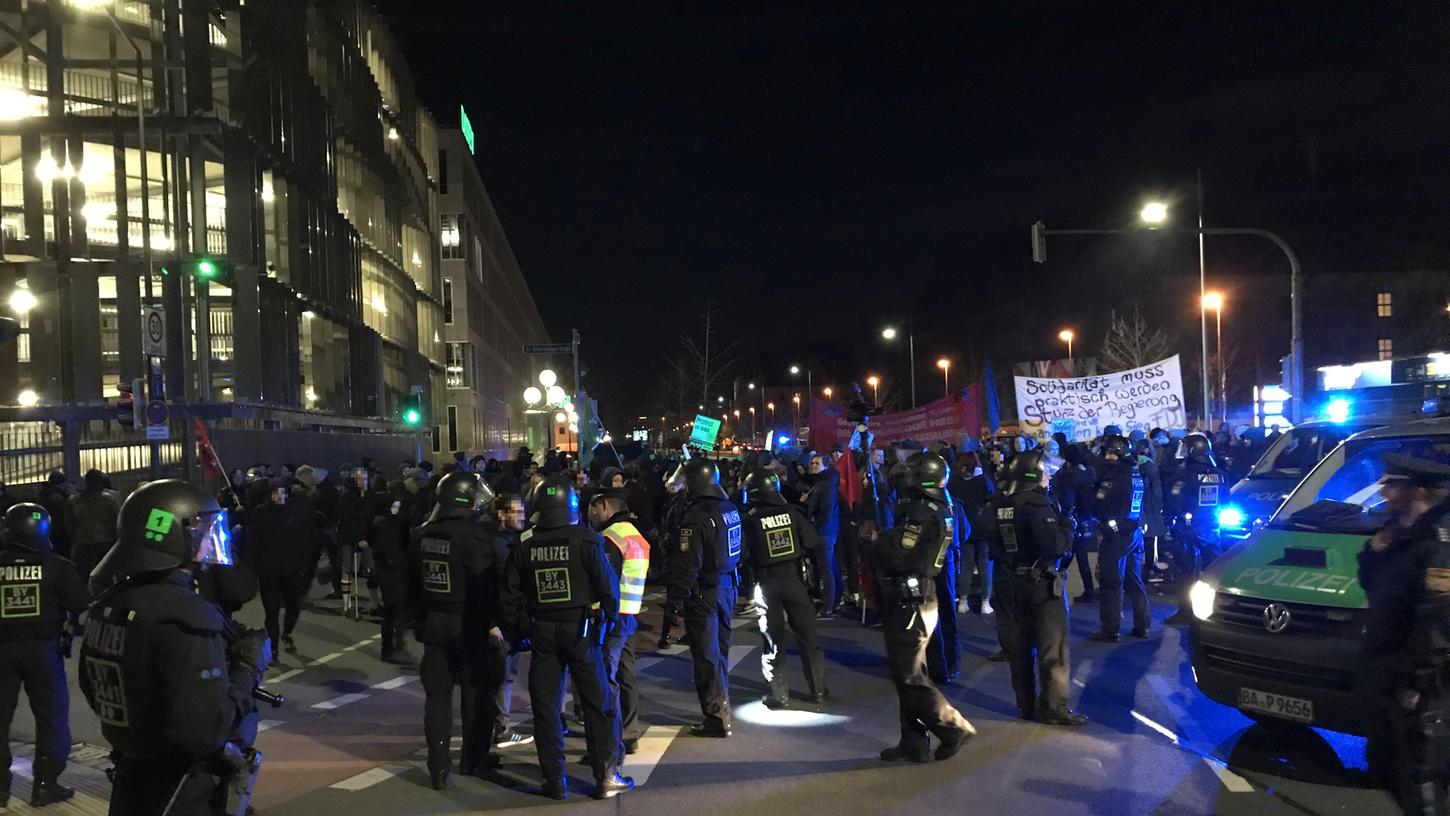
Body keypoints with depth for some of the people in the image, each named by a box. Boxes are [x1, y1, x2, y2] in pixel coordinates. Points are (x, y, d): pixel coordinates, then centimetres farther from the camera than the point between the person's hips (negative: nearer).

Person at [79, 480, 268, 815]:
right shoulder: (186, 616, -26)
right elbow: (207, 730, -28)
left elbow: (95, 692, 15)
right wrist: (249, 667, -15)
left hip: (129, 783, 7)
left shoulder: (107, 604, 1)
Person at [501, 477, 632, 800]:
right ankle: (607, 776, 9)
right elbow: (608, 584, -10)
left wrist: (518, 630, 15)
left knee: (545, 706, 11)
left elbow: (510, 594, 5)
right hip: (581, 629, -3)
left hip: (541, 631, 3)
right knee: (598, 702, 6)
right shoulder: (585, 540, -9)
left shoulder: (524, 545, 0)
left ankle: (554, 780, 15)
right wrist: (610, 617, 4)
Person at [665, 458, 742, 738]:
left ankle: (716, 719, 3)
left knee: (706, 657, -1)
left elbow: (687, 564, -22)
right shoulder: (730, 509, 6)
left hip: (704, 593, -9)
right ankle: (722, 709, 33)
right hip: (727, 587, 9)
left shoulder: (696, 517, -21)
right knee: (720, 651, 20)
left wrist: (675, 599, -16)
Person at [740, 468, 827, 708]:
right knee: (807, 635, 12)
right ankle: (818, 690, 19)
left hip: (766, 582, -2)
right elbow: (810, 541, -1)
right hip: (794, 577, 2)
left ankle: (779, 694, 10)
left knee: (774, 639, 8)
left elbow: (742, 554, -8)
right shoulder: (791, 512, -3)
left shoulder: (750, 520, -9)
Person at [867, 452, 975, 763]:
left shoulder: (921, 512, -20)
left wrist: (878, 540, -7)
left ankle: (953, 727, 5)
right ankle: (914, 743, 20)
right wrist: (884, 539, 3)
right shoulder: (940, 509, 11)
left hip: (908, 603, -10)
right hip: (921, 598, 10)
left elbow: (896, 556, -25)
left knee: (909, 677, -1)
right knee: (908, 672, 14)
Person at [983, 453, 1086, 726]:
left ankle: (1026, 704, 20)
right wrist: (1067, 527, -10)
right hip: (1041, 583, -7)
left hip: (1008, 584, 7)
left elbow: (985, 535, 13)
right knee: (1053, 647, 3)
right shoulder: (1036, 503, -20)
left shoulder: (997, 504, 2)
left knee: (1018, 646, 13)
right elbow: (1054, 545, -27)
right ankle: (1054, 707, 5)